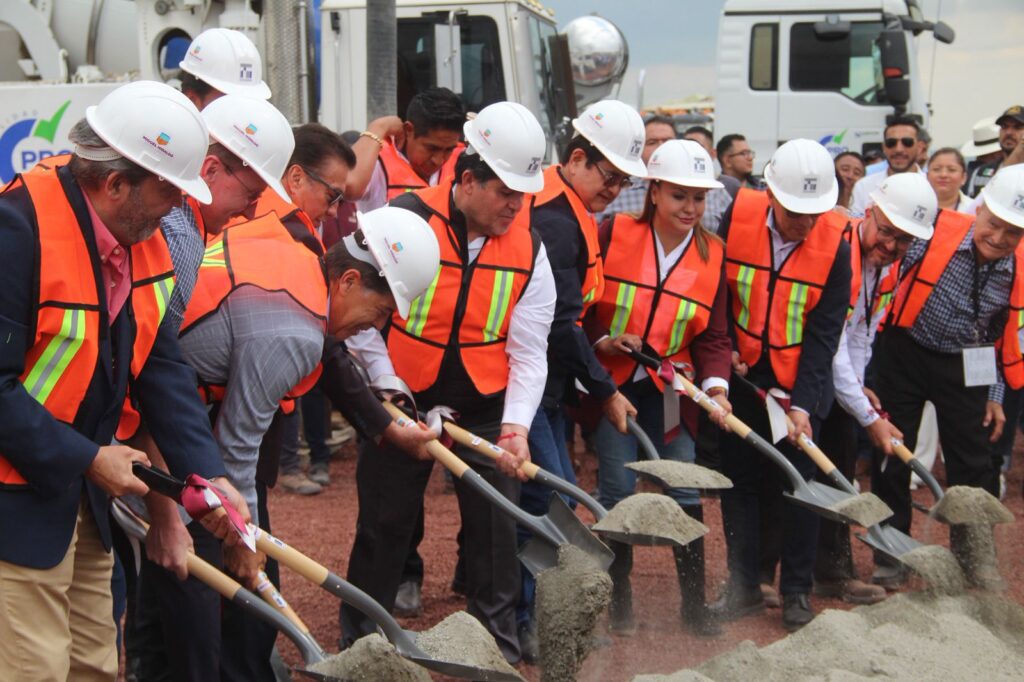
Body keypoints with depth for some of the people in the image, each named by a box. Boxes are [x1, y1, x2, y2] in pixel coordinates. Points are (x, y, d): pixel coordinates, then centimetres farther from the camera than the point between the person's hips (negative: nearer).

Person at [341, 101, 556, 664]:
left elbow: (528, 351, -9)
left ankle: (499, 645, 21)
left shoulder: (529, 250, -7)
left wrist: (516, 424, -22)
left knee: (496, 525, 4)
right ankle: (360, 643, 26)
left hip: (485, 407, 2)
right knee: (384, 523, 9)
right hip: (403, 401, -2)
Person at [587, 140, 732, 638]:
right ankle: (618, 598, 15)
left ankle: (694, 603, 15)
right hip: (610, 382, -2)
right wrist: (603, 339, -17)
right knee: (618, 488, -2)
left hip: (670, 388, 2)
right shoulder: (614, 234, -8)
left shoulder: (713, 254, 0)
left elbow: (713, 335, -1)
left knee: (685, 489, 2)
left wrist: (716, 385, -17)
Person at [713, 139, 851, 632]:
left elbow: (824, 333, -15)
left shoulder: (835, 244, -16)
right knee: (738, 479, 8)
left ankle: (797, 591, 16)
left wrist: (803, 402, -21)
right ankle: (743, 585, 20)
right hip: (742, 374, 2)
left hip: (799, 383, -2)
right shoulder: (739, 217, -13)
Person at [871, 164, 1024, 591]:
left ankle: (971, 550, 25)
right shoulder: (936, 232, -20)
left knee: (974, 460, 6)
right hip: (906, 353, -2)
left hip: (964, 368, 2)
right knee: (892, 453, 4)